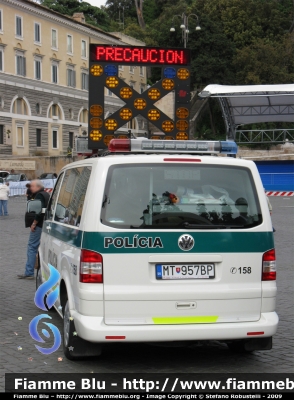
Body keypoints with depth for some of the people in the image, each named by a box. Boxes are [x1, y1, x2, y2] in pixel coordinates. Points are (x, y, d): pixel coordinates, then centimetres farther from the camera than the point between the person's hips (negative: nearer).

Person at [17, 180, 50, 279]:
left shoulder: (39, 196, -12)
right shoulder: (46, 195, 19)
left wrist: (34, 223, -19)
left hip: (39, 226, -11)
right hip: (45, 225, 11)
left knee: (32, 247, -9)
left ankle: (29, 273, -11)